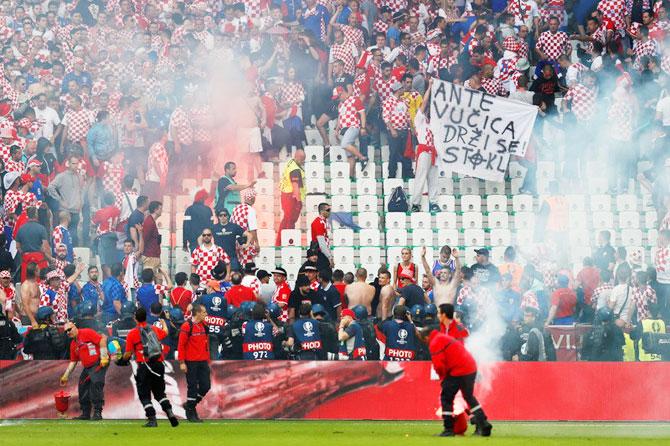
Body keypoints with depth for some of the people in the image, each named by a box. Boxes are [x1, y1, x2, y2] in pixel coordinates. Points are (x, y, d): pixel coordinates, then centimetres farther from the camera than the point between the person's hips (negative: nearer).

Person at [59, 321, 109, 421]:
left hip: (99, 364, -9)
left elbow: (102, 339, -15)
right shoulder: (73, 345, 18)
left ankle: (97, 413, -15)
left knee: (96, 384, -18)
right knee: (82, 388, 9)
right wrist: (66, 376, 19)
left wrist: (103, 357, -20)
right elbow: (73, 361, 24)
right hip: (87, 367, 9)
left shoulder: (86, 332, -6)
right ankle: (85, 414, 19)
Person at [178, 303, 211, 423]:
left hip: (203, 362, 7)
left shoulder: (204, 326, 12)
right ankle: (190, 413, 12)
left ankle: (190, 405, 22)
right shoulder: (187, 326, -10)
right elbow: (181, 345, -11)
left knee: (206, 386, 3)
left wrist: (207, 361, 16)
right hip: (191, 363, -7)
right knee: (192, 387, 0)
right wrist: (182, 362, -14)